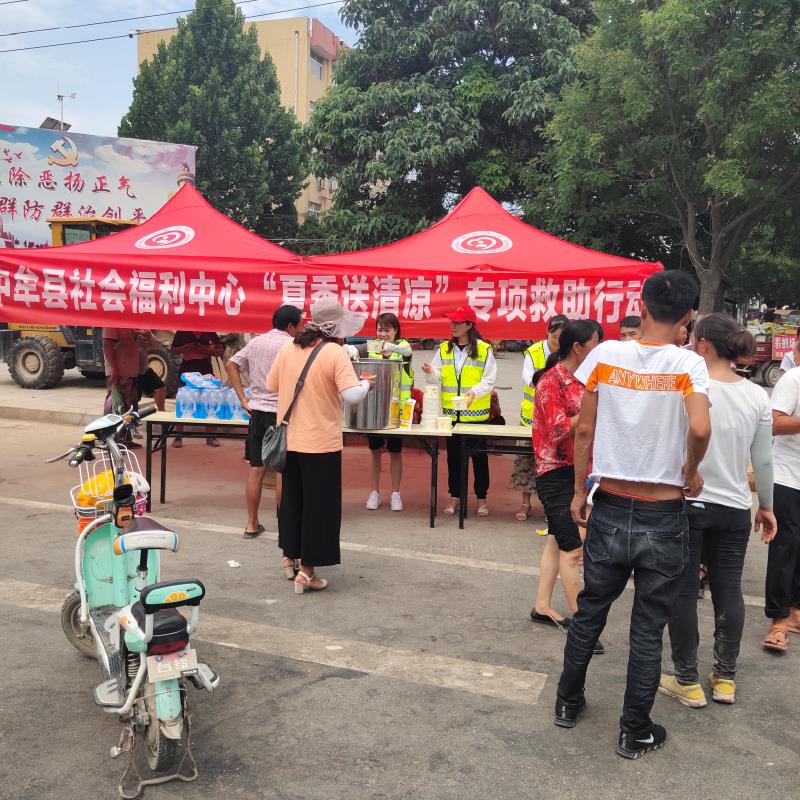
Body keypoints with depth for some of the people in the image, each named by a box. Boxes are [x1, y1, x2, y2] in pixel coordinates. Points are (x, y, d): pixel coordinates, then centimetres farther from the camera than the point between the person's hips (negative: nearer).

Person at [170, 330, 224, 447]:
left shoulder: (210, 332, 7)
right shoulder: (182, 332, 4)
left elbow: (221, 350, 7)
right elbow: (173, 351, 6)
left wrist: (207, 350, -12)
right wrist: (185, 347, -14)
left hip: (206, 369, 1)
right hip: (187, 370, -1)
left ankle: (210, 436, 13)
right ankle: (178, 436, 7)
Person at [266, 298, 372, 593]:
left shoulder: (288, 349, 3)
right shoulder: (335, 353, -15)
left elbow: (271, 385, 11)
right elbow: (352, 395, -22)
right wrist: (367, 384, -3)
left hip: (289, 439, 6)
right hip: (320, 443, -6)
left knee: (291, 499, 21)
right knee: (318, 505, 5)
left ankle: (289, 556, 33)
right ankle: (306, 571, 10)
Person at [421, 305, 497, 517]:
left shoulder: (484, 350, -5)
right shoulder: (444, 349, 6)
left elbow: (489, 380, -7)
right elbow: (439, 377, 3)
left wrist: (475, 391, -24)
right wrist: (431, 372, -18)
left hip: (476, 413, -3)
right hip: (451, 412, 3)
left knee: (479, 456, 6)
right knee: (453, 455, 10)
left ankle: (481, 498, 17)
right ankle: (455, 496, 20)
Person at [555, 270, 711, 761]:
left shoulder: (606, 355, -5)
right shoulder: (688, 364, -11)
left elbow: (584, 431, -2)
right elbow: (700, 429, -27)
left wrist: (579, 492, 9)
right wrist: (690, 473, -8)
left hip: (610, 509, 2)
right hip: (664, 517, -2)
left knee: (590, 610, 20)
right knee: (649, 628, 11)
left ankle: (568, 702, 35)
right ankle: (635, 733, 23)